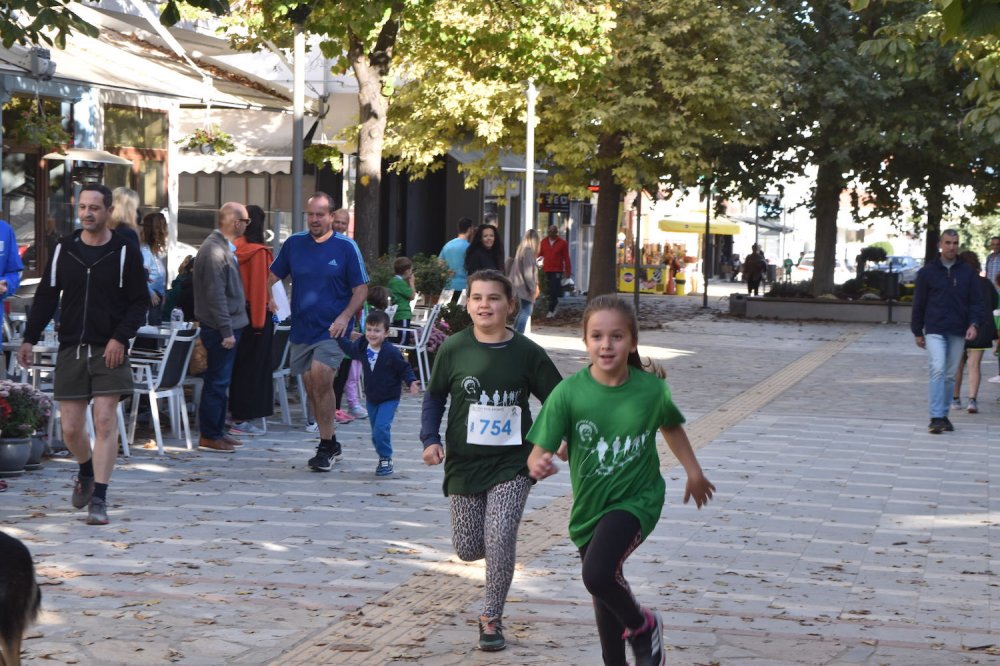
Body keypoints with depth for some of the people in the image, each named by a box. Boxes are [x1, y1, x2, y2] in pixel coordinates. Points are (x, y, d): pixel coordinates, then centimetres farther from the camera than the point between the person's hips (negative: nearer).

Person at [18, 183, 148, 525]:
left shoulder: (125, 252, -1)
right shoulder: (63, 249, 7)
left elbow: (139, 302, 0)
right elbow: (46, 297, 12)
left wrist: (121, 337, -13)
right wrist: (30, 338, 5)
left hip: (109, 351, -3)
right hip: (71, 349, 3)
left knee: (105, 421, -11)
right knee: (71, 428, 5)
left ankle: (99, 498, -7)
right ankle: (86, 472, 36)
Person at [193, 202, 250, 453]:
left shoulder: (223, 247, 15)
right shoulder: (214, 250, -18)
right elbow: (216, 295, -22)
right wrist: (226, 330, -22)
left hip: (228, 324, 10)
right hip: (221, 327, -10)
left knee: (220, 381, 15)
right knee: (217, 382, -5)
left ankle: (217, 431, 22)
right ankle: (209, 437, 0)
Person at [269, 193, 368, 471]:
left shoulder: (346, 247, -3)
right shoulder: (294, 243, 7)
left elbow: (361, 289, -1)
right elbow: (272, 276, 13)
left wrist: (345, 316, -15)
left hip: (332, 330, -5)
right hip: (301, 328, 5)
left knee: (320, 378, -19)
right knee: (311, 387, 8)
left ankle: (326, 446, -10)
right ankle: (331, 444, 21)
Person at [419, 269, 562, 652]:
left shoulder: (527, 353, -6)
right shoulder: (453, 349, -6)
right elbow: (435, 397, 6)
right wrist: (431, 439, -7)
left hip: (511, 464, -1)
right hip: (464, 462, 1)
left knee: (499, 540, -13)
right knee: (468, 548, 6)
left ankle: (491, 619, 5)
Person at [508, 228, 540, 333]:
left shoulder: (521, 249, 12)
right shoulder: (529, 251, -15)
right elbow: (528, 272, -19)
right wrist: (533, 288, -14)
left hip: (519, 285, 9)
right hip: (525, 286, -9)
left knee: (523, 311, 17)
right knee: (526, 311, -7)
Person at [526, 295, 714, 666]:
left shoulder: (651, 388, -12)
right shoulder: (569, 393, -17)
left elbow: (671, 426, 11)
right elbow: (539, 452, -20)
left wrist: (693, 471, 15)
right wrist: (538, 465, -42)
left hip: (636, 500, -2)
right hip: (590, 507, 3)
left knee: (597, 574, -25)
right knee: (605, 594, 19)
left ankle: (642, 625, 4)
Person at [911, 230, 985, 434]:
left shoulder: (967, 272, 7)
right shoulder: (927, 272, 2)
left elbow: (976, 302, 7)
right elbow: (918, 304, 7)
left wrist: (974, 324, -9)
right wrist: (917, 332, 8)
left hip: (958, 333, 3)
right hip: (935, 330, -3)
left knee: (950, 375, 9)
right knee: (937, 370, -17)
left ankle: (943, 414, 20)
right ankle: (936, 418, -19)